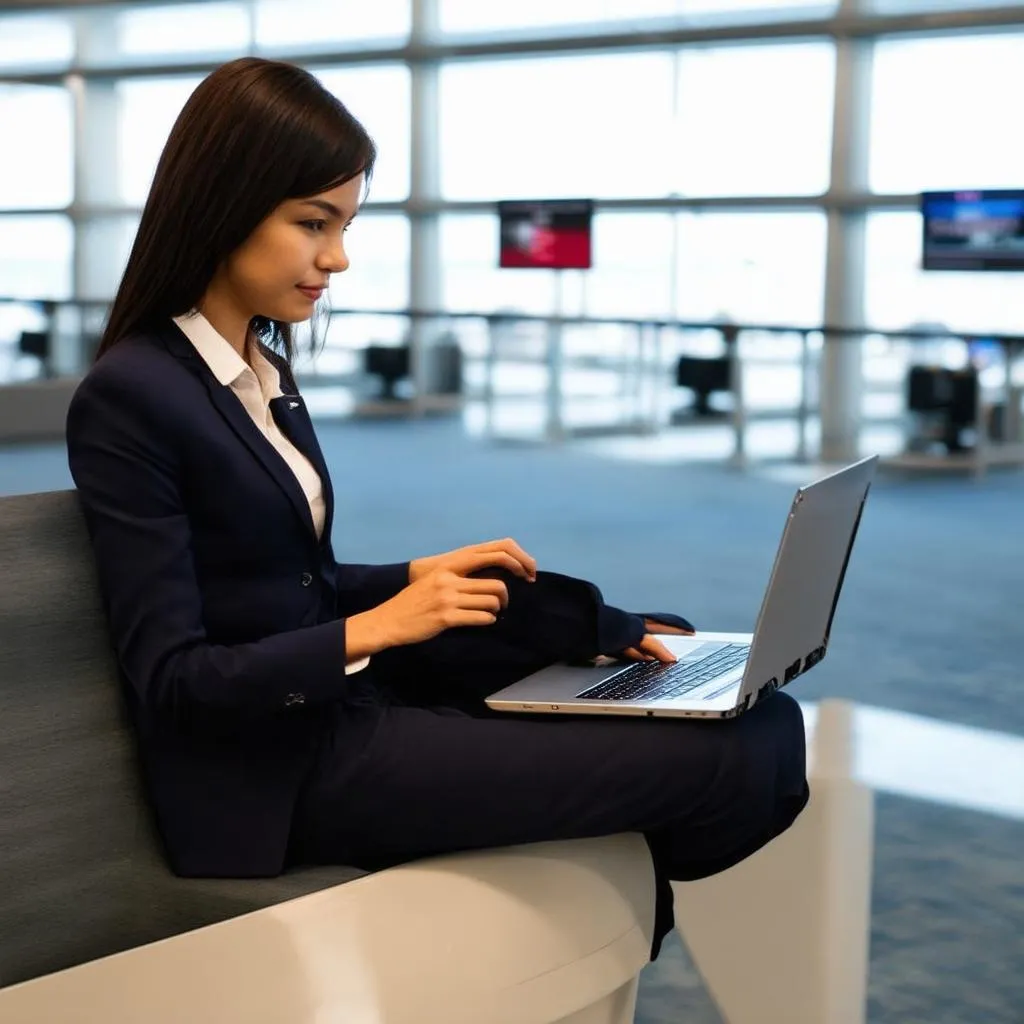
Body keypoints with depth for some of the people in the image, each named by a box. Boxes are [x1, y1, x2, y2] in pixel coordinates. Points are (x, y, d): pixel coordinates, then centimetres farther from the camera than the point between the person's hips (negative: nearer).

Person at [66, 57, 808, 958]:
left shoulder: (264, 367, 12)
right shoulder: (129, 396, -15)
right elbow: (170, 680, -17)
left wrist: (423, 576, 1)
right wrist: (377, 629, -22)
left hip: (350, 710, 9)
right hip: (277, 770, -9)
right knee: (738, 759, -16)